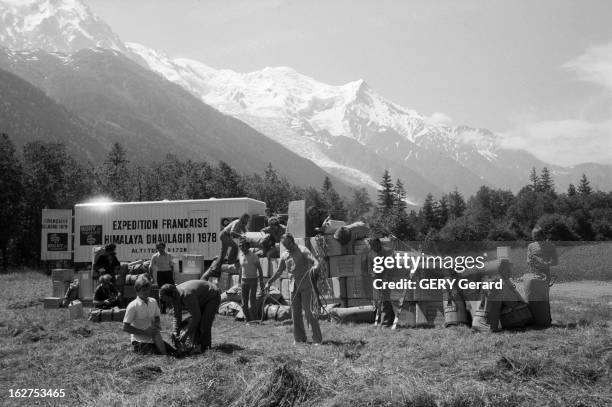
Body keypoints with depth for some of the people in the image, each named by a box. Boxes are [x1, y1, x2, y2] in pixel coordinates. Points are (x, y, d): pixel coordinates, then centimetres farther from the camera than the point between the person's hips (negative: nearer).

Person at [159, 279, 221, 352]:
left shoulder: (187, 295, -39)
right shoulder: (174, 298, -12)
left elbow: (196, 316, -35)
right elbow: (177, 317, -3)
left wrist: (186, 333, -32)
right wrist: (176, 333, -13)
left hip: (212, 297, -8)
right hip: (201, 300, 8)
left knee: (204, 326, -17)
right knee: (194, 325, -1)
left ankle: (205, 348, -8)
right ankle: (196, 346, 8)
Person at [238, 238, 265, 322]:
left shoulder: (253, 255, -10)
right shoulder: (240, 256, 6)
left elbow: (259, 268, -7)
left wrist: (261, 281, -12)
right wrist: (240, 282, 18)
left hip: (253, 280, -5)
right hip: (244, 280, 5)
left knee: (252, 301, -10)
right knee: (244, 303, 5)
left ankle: (254, 321, -4)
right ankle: (247, 321, 14)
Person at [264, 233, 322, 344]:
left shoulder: (303, 250, -6)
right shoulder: (284, 255, 11)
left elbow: (315, 262, -18)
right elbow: (279, 272, 22)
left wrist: (314, 267, -41)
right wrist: (269, 282, 20)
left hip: (305, 285, -5)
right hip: (294, 287, 5)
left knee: (307, 311, -10)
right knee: (295, 312, 4)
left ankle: (317, 338, -4)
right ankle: (299, 338, 12)